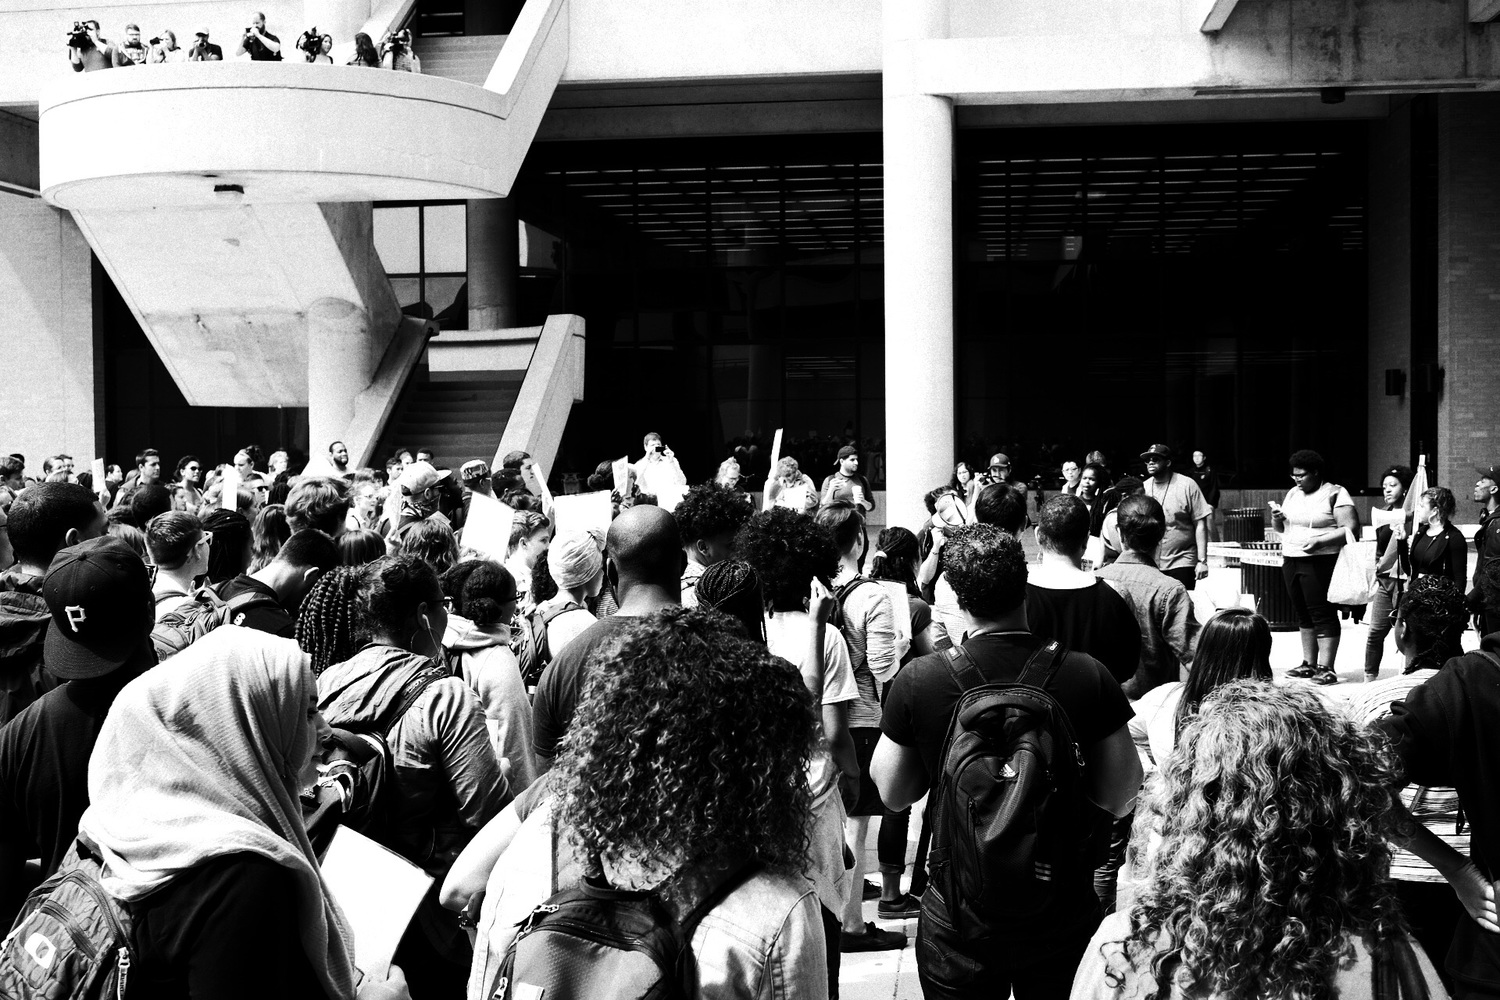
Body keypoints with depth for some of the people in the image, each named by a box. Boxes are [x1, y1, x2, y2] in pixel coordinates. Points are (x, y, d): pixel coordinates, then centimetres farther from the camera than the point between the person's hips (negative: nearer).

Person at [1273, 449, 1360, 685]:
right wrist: (1276, 518, 1)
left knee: (1322, 614, -7)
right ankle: (1309, 664, 18)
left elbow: (1351, 529, -14)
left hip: (1320, 562, -7)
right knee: (1303, 614, 11)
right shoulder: (1293, 494, 15)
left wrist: (1320, 541, -25)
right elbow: (1281, 528, 24)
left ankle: (1326, 668, -6)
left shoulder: (1335, 494, -6)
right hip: (1291, 561, 7)